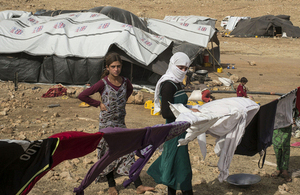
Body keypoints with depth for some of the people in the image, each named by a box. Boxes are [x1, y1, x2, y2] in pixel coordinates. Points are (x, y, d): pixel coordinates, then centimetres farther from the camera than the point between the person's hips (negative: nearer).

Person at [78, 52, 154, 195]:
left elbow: (130, 90, 25)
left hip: (121, 123, 4)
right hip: (107, 123, -4)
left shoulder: (125, 81, 0)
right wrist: (98, 104, -9)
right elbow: (82, 96, -13)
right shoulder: (103, 83, -13)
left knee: (128, 152, 0)